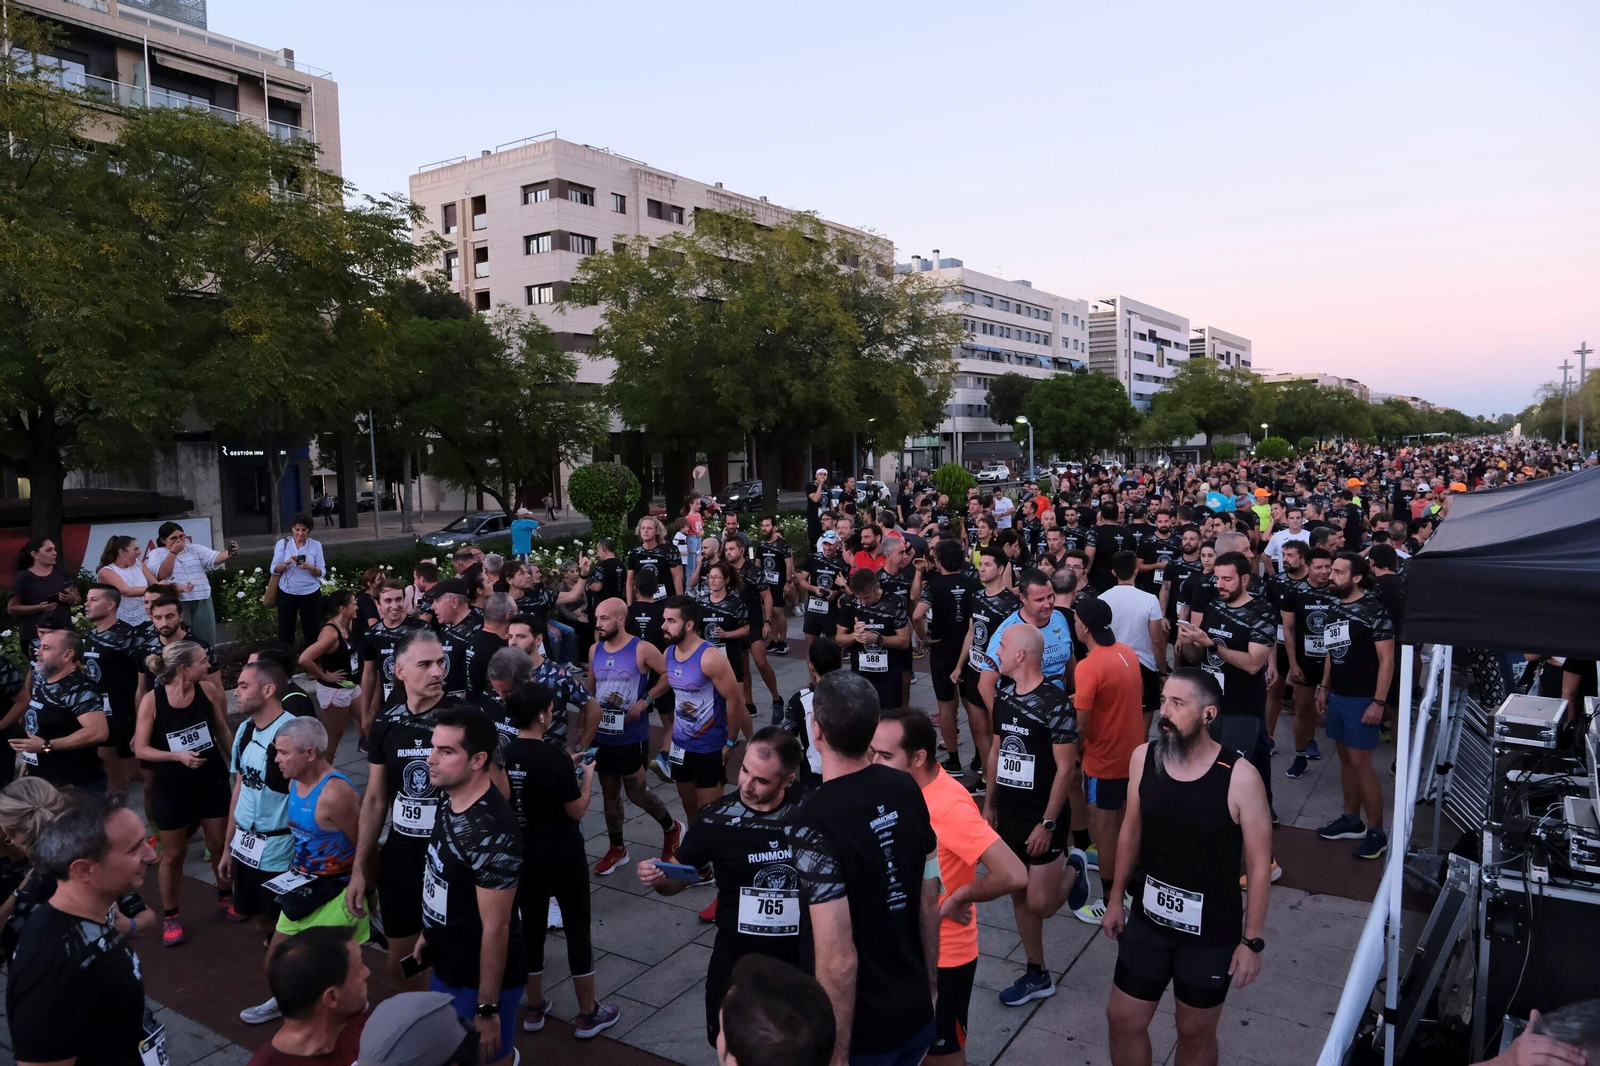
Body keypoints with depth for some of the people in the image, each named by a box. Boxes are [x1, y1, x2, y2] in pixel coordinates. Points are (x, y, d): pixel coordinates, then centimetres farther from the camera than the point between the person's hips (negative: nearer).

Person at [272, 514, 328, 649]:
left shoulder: (316, 545, -2)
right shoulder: (283, 543, -1)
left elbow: (322, 572, -3)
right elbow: (274, 570, -4)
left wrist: (310, 567, -23)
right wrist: (286, 563, -23)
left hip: (310, 593, 0)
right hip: (287, 593, 0)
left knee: (312, 631, 8)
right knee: (285, 630, 8)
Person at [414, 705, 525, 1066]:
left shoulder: (492, 833, -31)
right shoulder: (450, 800, -4)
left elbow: (495, 927, -25)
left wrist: (487, 1008, -20)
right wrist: (429, 932, 19)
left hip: (482, 977, -8)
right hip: (447, 965, 8)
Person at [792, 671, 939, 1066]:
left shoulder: (818, 823, -27)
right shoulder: (906, 790, -8)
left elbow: (838, 961, -26)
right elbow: (929, 903, 3)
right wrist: (929, 985, 16)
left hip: (864, 1033, -5)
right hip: (917, 1013, 5)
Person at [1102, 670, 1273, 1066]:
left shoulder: (1240, 776, -22)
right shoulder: (1142, 758, -9)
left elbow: (1259, 864, -13)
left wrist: (1252, 940, -9)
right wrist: (1116, 898, 11)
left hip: (1212, 933, -3)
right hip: (1147, 921, 4)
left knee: (1195, 1032, 17)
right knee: (1123, 1019, 15)